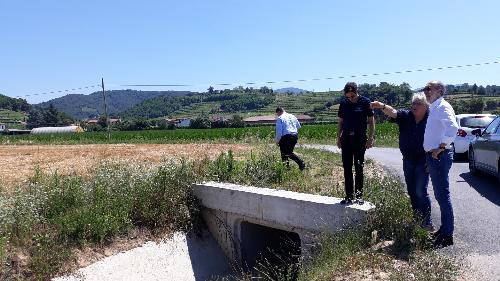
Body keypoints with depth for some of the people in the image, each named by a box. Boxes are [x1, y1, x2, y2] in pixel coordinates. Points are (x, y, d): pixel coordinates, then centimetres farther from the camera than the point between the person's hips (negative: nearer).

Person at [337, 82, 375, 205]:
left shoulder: (365, 102, -4)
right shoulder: (343, 103, 5)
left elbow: (371, 121, 0)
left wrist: (370, 138, -6)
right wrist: (338, 138, 9)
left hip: (360, 139, -3)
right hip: (346, 138, 3)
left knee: (359, 168, 3)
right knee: (347, 168, 4)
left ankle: (359, 196, 12)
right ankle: (349, 196, 12)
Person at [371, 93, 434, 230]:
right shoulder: (406, 116, 0)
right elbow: (393, 112, -18)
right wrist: (382, 106, -40)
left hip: (422, 161, -5)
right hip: (408, 160, 5)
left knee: (421, 191, -7)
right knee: (411, 191, 13)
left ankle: (427, 222, 4)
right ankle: (416, 218, 28)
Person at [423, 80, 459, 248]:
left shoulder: (443, 107, -12)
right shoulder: (434, 108, 18)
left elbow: (453, 128, -28)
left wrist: (441, 148, -22)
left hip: (440, 156, -10)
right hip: (433, 157, 10)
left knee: (443, 195, -6)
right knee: (439, 194, 16)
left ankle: (447, 235, 0)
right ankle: (444, 228, 28)